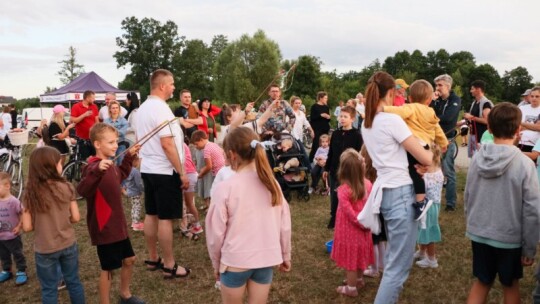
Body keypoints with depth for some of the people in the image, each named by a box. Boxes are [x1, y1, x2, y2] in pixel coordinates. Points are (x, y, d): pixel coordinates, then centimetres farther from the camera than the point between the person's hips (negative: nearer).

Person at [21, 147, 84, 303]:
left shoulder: (30, 193, -13)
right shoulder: (67, 187, -12)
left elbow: (27, 227, -12)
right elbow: (76, 218, -8)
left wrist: (41, 224, 8)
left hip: (44, 250, -1)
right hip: (68, 244, 1)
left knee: (49, 289, 16)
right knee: (73, 282, 19)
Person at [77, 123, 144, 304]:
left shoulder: (109, 165, 6)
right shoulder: (94, 167, -23)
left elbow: (120, 176, 28)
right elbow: (83, 191, -40)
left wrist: (129, 157, 22)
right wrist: (97, 170, -54)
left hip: (118, 224, 9)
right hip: (104, 227, -9)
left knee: (129, 259, 21)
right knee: (108, 268, 5)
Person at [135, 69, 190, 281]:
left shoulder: (143, 108, 12)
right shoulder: (161, 109, -18)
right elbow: (167, 145, -23)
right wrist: (182, 173, -18)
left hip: (148, 169, 10)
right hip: (165, 171, -9)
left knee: (151, 215, 14)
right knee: (166, 219, -2)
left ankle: (152, 259, 25)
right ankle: (169, 265, 7)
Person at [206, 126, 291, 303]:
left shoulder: (226, 187, -15)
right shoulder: (272, 183, -3)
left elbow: (216, 232, -9)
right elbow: (285, 224, 4)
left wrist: (216, 263, 6)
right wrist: (286, 255, 17)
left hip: (236, 261, -3)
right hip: (266, 259, 4)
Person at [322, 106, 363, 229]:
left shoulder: (356, 135, -9)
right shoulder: (335, 134, 6)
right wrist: (326, 169, 13)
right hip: (334, 170, 5)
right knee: (334, 196, 12)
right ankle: (334, 219, 27)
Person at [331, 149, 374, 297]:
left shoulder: (343, 190, -26)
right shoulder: (367, 184, -9)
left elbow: (351, 214, -24)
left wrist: (363, 224, -10)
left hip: (349, 230, -6)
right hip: (363, 229, 6)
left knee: (350, 256, 10)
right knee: (359, 254, 24)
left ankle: (351, 288, 24)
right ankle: (359, 279, 44)